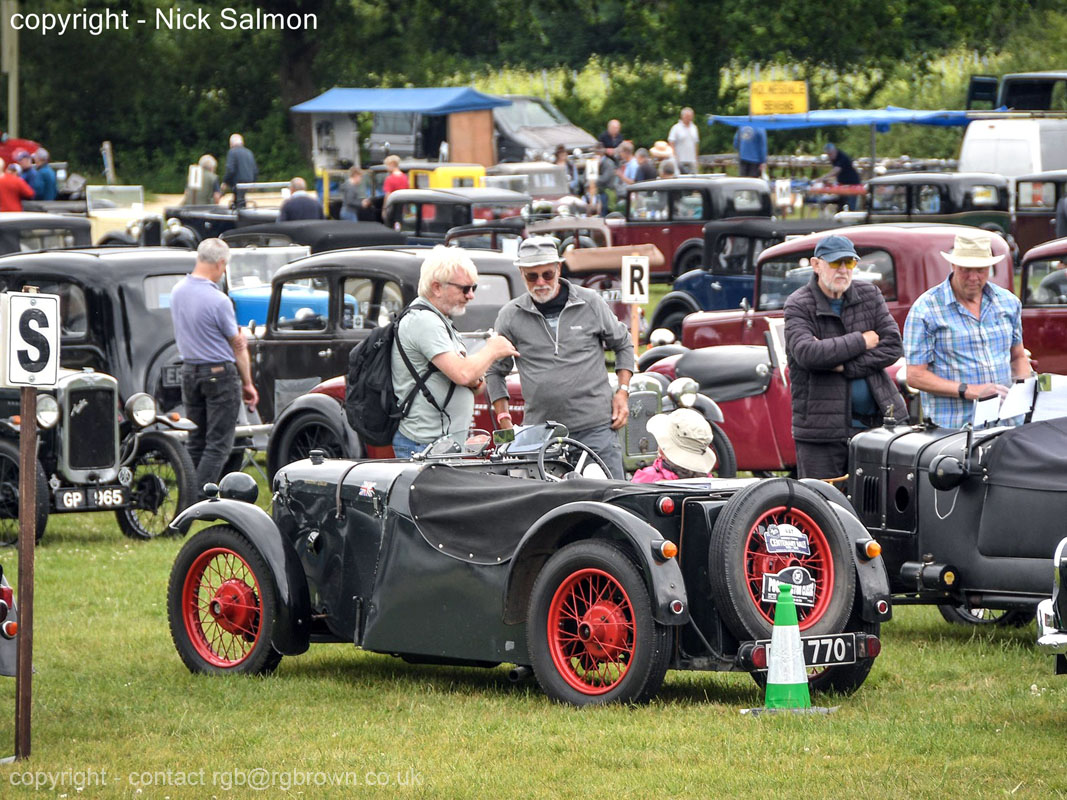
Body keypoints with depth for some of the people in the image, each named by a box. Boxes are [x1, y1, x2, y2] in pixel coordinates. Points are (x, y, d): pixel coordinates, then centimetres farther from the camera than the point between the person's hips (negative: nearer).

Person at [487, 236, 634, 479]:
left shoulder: (590, 302, 5)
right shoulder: (510, 316, 6)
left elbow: (623, 344, 17)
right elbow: (495, 371, 15)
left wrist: (623, 392, 6)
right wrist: (504, 421, 7)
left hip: (596, 425, -1)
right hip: (539, 431, 1)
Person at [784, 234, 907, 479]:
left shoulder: (869, 295, 10)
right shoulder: (799, 306, -3)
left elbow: (892, 346, 1)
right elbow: (807, 353, -21)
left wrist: (844, 366, -11)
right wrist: (861, 341, -11)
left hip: (877, 421, 3)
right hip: (821, 427, -3)